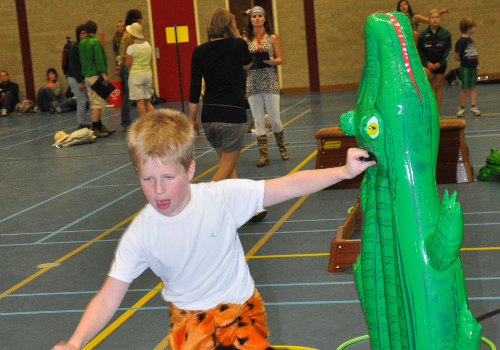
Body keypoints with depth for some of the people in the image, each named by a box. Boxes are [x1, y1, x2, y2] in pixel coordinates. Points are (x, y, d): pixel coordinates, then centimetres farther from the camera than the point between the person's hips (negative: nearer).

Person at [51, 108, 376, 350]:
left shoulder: (223, 197, -19)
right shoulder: (140, 234, -15)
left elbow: (287, 187, -20)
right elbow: (108, 298, -13)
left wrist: (343, 171, -29)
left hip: (239, 305, -1)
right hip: (188, 317, 1)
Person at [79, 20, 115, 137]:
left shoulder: (82, 43, 10)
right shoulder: (95, 42, -11)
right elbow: (99, 59, -17)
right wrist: (104, 73, -16)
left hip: (87, 76, 8)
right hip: (96, 75, -8)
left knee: (94, 103, 12)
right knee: (98, 103, -7)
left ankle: (100, 126, 18)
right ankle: (95, 129, -11)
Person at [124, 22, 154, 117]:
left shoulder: (131, 48, -13)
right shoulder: (148, 45, 6)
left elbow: (128, 65, -11)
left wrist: (126, 58, 6)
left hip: (136, 75, -6)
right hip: (148, 74, 6)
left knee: (140, 102, -2)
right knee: (147, 101, 14)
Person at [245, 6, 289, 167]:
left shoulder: (272, 38, 6)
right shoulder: (246, 40, 8)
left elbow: (280, 59, 7)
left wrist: (272, 61, -14)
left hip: (270, 81, -1)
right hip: (252, 83, 1)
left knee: (275, 119, -2)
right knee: (258, 120, 1)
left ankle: (281, 147, 24)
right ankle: (263, 155, 6)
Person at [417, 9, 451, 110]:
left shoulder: (445, 34, 0)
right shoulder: (423, 34, -2)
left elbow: (448, 50, 1)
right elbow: (419, 51, 1)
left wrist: (440, 63, -8)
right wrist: (427, 63, -11)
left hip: (440, 64, 1)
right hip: (427, 63, -1)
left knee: (437, 87, 6)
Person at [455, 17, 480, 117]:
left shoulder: (471, 40, 9)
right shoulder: (461, 41, -15)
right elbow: (457, 57, -15)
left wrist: (476, 64, 12)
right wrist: (463, 60, 0)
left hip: (473, 67, 7)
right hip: (465, 68, -7)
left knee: (472, 88, 8)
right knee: (465, 89, 0)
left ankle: (473, 107, 12)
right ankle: (462, 108, 10)